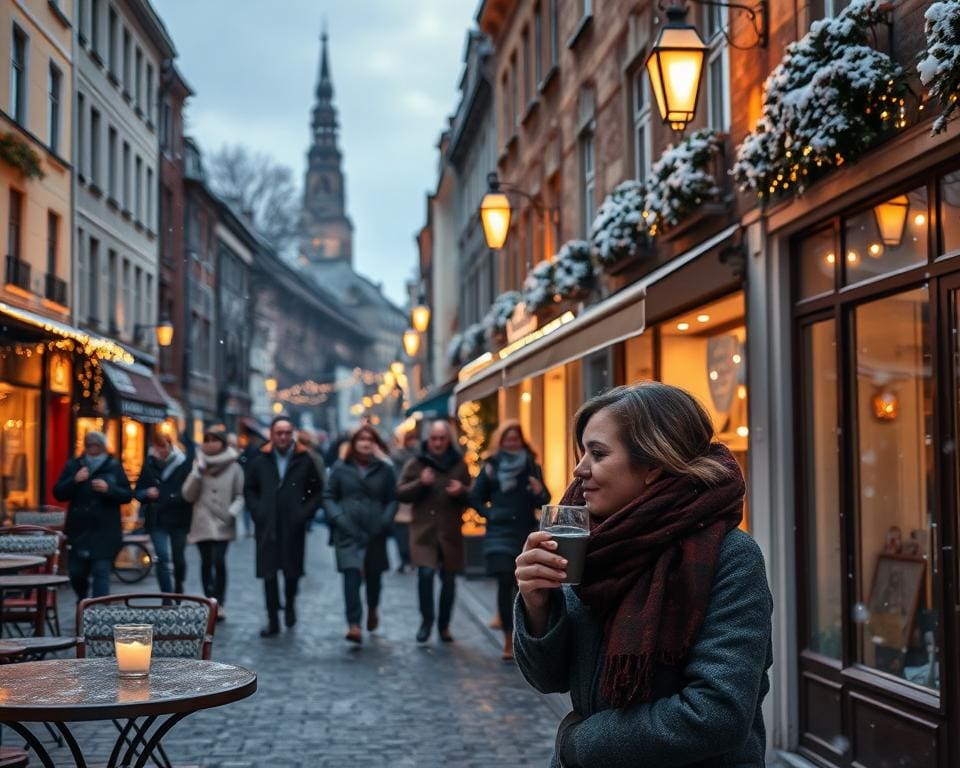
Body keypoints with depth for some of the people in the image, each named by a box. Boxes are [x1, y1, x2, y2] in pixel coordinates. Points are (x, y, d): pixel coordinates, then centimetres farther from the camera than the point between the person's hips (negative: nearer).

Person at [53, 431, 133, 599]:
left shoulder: (114, 467, 2)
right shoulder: (73, 465, 6)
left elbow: (128, 495, 0)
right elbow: (58, 494, 3)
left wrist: (109, 489, -18)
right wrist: (74, 481, -14)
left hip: (105, 532, -3)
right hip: (78, 530, 3)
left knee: (101, 572, -9)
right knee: (76, 573, 12)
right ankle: (82, 602, 41)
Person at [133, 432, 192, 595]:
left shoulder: (183, 465, -3)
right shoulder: (149, 465, 7)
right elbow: (138, 493, 11)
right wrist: (147, 494, -10)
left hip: (179, 520, -1)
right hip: (157, 520, 1)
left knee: (178, 558, 10)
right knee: (163, 559, -7)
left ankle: (178, 586, 38)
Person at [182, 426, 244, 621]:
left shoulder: (233, 467, 3)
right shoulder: (199, 465, 9)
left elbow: (240, 495, 5)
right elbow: (188, 495, 2)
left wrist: (233, 512, -13)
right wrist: (197, 472, -7)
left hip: (223, 524, -3)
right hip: (202, 523, 3)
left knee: (219, 561, -16)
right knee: (206, 563, 7)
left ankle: (219, 603, -8)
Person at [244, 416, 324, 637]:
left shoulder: (304, 460, 2)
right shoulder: (260, 461, 6)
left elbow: (317, 491, 7)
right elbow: (249, 489, 14)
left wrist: (305, 512, -4)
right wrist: (257, 511, 1)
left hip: (294, 527, -1)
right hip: (267, 527, 1)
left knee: (292, 571, 5)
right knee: (269, 573, 1)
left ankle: (290, 604, 35)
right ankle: (273, 621, 8)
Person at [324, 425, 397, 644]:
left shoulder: (384, 469, 7)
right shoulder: (340, 468, 6)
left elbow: (392, 499, 8)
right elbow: (328, 496, 7)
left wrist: (384, 521, -7)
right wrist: (339, 519, -8)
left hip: (375, 533, 2)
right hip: (348, 532, -2)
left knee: (373, 574, 13)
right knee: (351, 574, -15)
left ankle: (372, 609, 43)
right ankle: (354, 625, -19)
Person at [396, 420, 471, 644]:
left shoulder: (459, 464, 10)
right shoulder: (416, 463, 5)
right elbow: (401, 493, 1)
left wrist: (461, 491, -9)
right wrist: (420, 483, -15)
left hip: (451, 532, 2)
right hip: (424, 530, -2)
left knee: (449, 579, 7)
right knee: (426, 573, -16)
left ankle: (444, 625, 22)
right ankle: (426, 620, 4)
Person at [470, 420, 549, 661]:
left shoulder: (532, 467, 7)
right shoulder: (491, 467, 4)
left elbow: (544, 501, 6)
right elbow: (476, 498, 9)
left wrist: (540, 492, -15)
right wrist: (490, 514, -5)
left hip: (526, 533, 1)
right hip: (500, 533, -1)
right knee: (505, 583, -9)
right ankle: (509, 641, -6)